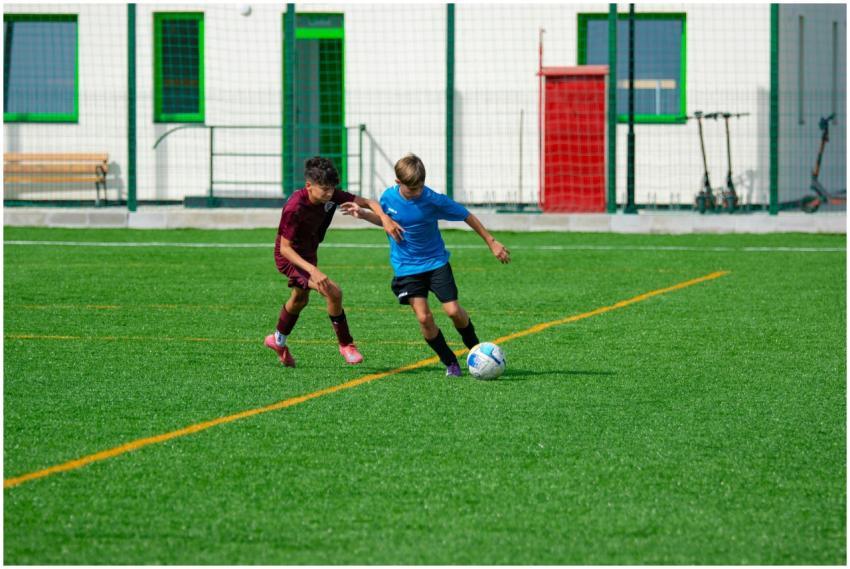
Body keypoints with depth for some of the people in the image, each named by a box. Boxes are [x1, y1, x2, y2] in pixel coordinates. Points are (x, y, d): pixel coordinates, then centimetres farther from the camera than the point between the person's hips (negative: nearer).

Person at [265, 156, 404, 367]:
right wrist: (312, 270, -43)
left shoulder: (332, 196, -18)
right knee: (333, 292, -24)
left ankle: (278, 340, 57)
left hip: (309, 253, 8)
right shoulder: (294, 208, -36)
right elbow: (284, 247, -32)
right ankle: (346, 345, -5)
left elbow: (368, 203, -12)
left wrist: (384, 218, -33)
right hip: (289, 257, -8)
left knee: (300, 299, 31)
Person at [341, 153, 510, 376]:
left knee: (454, 310, -9)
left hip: (436, 261, -1)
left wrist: (492, 243, -2)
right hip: (407, 267, 2)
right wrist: (363, 214, -3)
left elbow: (467, 216, -7)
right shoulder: (388, 197, -9)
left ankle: (475, 349, 21)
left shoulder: (433, 200, -18)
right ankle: (450, 362, 8)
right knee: (424, 317, -10)